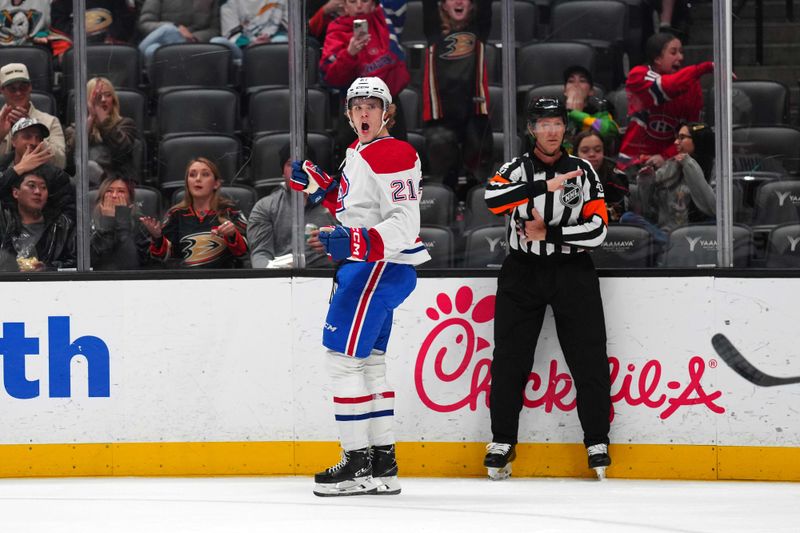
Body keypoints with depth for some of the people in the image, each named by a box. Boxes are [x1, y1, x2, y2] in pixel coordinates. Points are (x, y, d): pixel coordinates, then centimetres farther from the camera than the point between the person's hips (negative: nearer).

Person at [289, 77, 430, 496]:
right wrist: (317, 184, 16)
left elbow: (404, 223, -23)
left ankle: (359, 464, -9)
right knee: (368, 360, 13)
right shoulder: (358, 152, 16)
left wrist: (357, 242, -34)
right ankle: (382, 463, 18)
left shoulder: (393, 156, -16)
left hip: (383, 268, -11)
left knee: (344, 356, -10)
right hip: (365, 267, 11)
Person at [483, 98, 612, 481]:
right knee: (510, 359, 0)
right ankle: (502, 442, 9)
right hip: (523, 272, 0)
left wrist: (548, 233, -11)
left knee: (589, 359, -4)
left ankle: (597, 443, 4)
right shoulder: (517, 169, 3)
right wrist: (545, 185, -26)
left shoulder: (583, 172, 4)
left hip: (572, 272, 0)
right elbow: (493, 199, -20)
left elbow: (598, 228, -3)